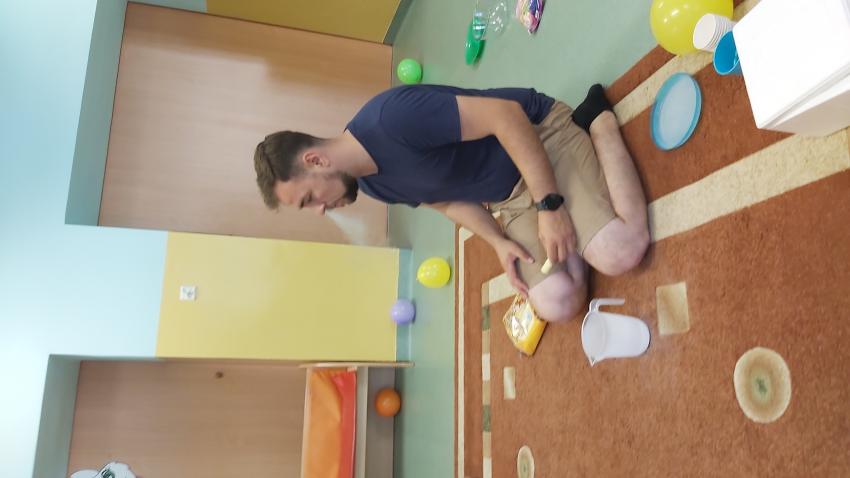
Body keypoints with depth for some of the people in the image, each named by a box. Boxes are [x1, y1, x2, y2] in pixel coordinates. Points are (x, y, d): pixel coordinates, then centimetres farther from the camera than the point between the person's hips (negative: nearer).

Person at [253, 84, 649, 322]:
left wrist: (550, 204, -27)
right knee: (557, 305, -11)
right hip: (507, 198, 5)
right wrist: (499, 243, -3)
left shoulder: (392, 117, -31)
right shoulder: (371, 184, -1)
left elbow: (506, 115, -27)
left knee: (619, 253, -23)